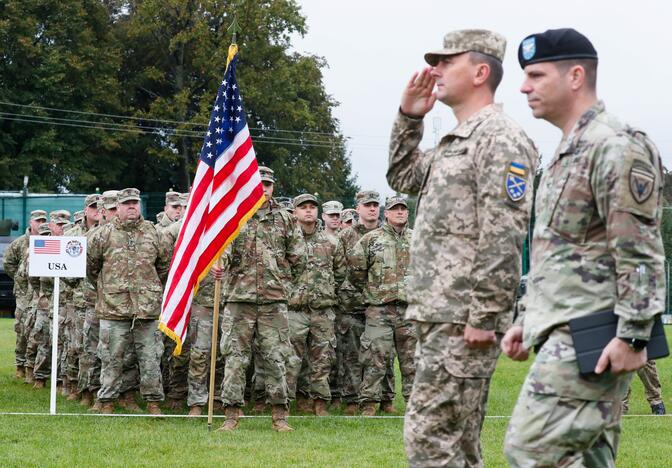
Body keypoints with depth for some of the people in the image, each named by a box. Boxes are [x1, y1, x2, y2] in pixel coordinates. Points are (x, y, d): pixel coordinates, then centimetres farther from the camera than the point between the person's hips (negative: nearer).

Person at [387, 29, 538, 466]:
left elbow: (504, 237, -19)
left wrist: (483, 316, -22)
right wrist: (409, 118, 21)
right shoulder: (456, 141, 20)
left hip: (464, 319, -10)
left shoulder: (501, 138, -11)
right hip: (442, 316, 10)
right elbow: (403, 177, 35)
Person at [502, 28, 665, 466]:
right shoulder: (569, 151, 19)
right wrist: (528, 320, 22)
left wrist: (634, 336, -22)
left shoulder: (616, 147, -13)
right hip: (566, 335, 10)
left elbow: (641, 253, -18)